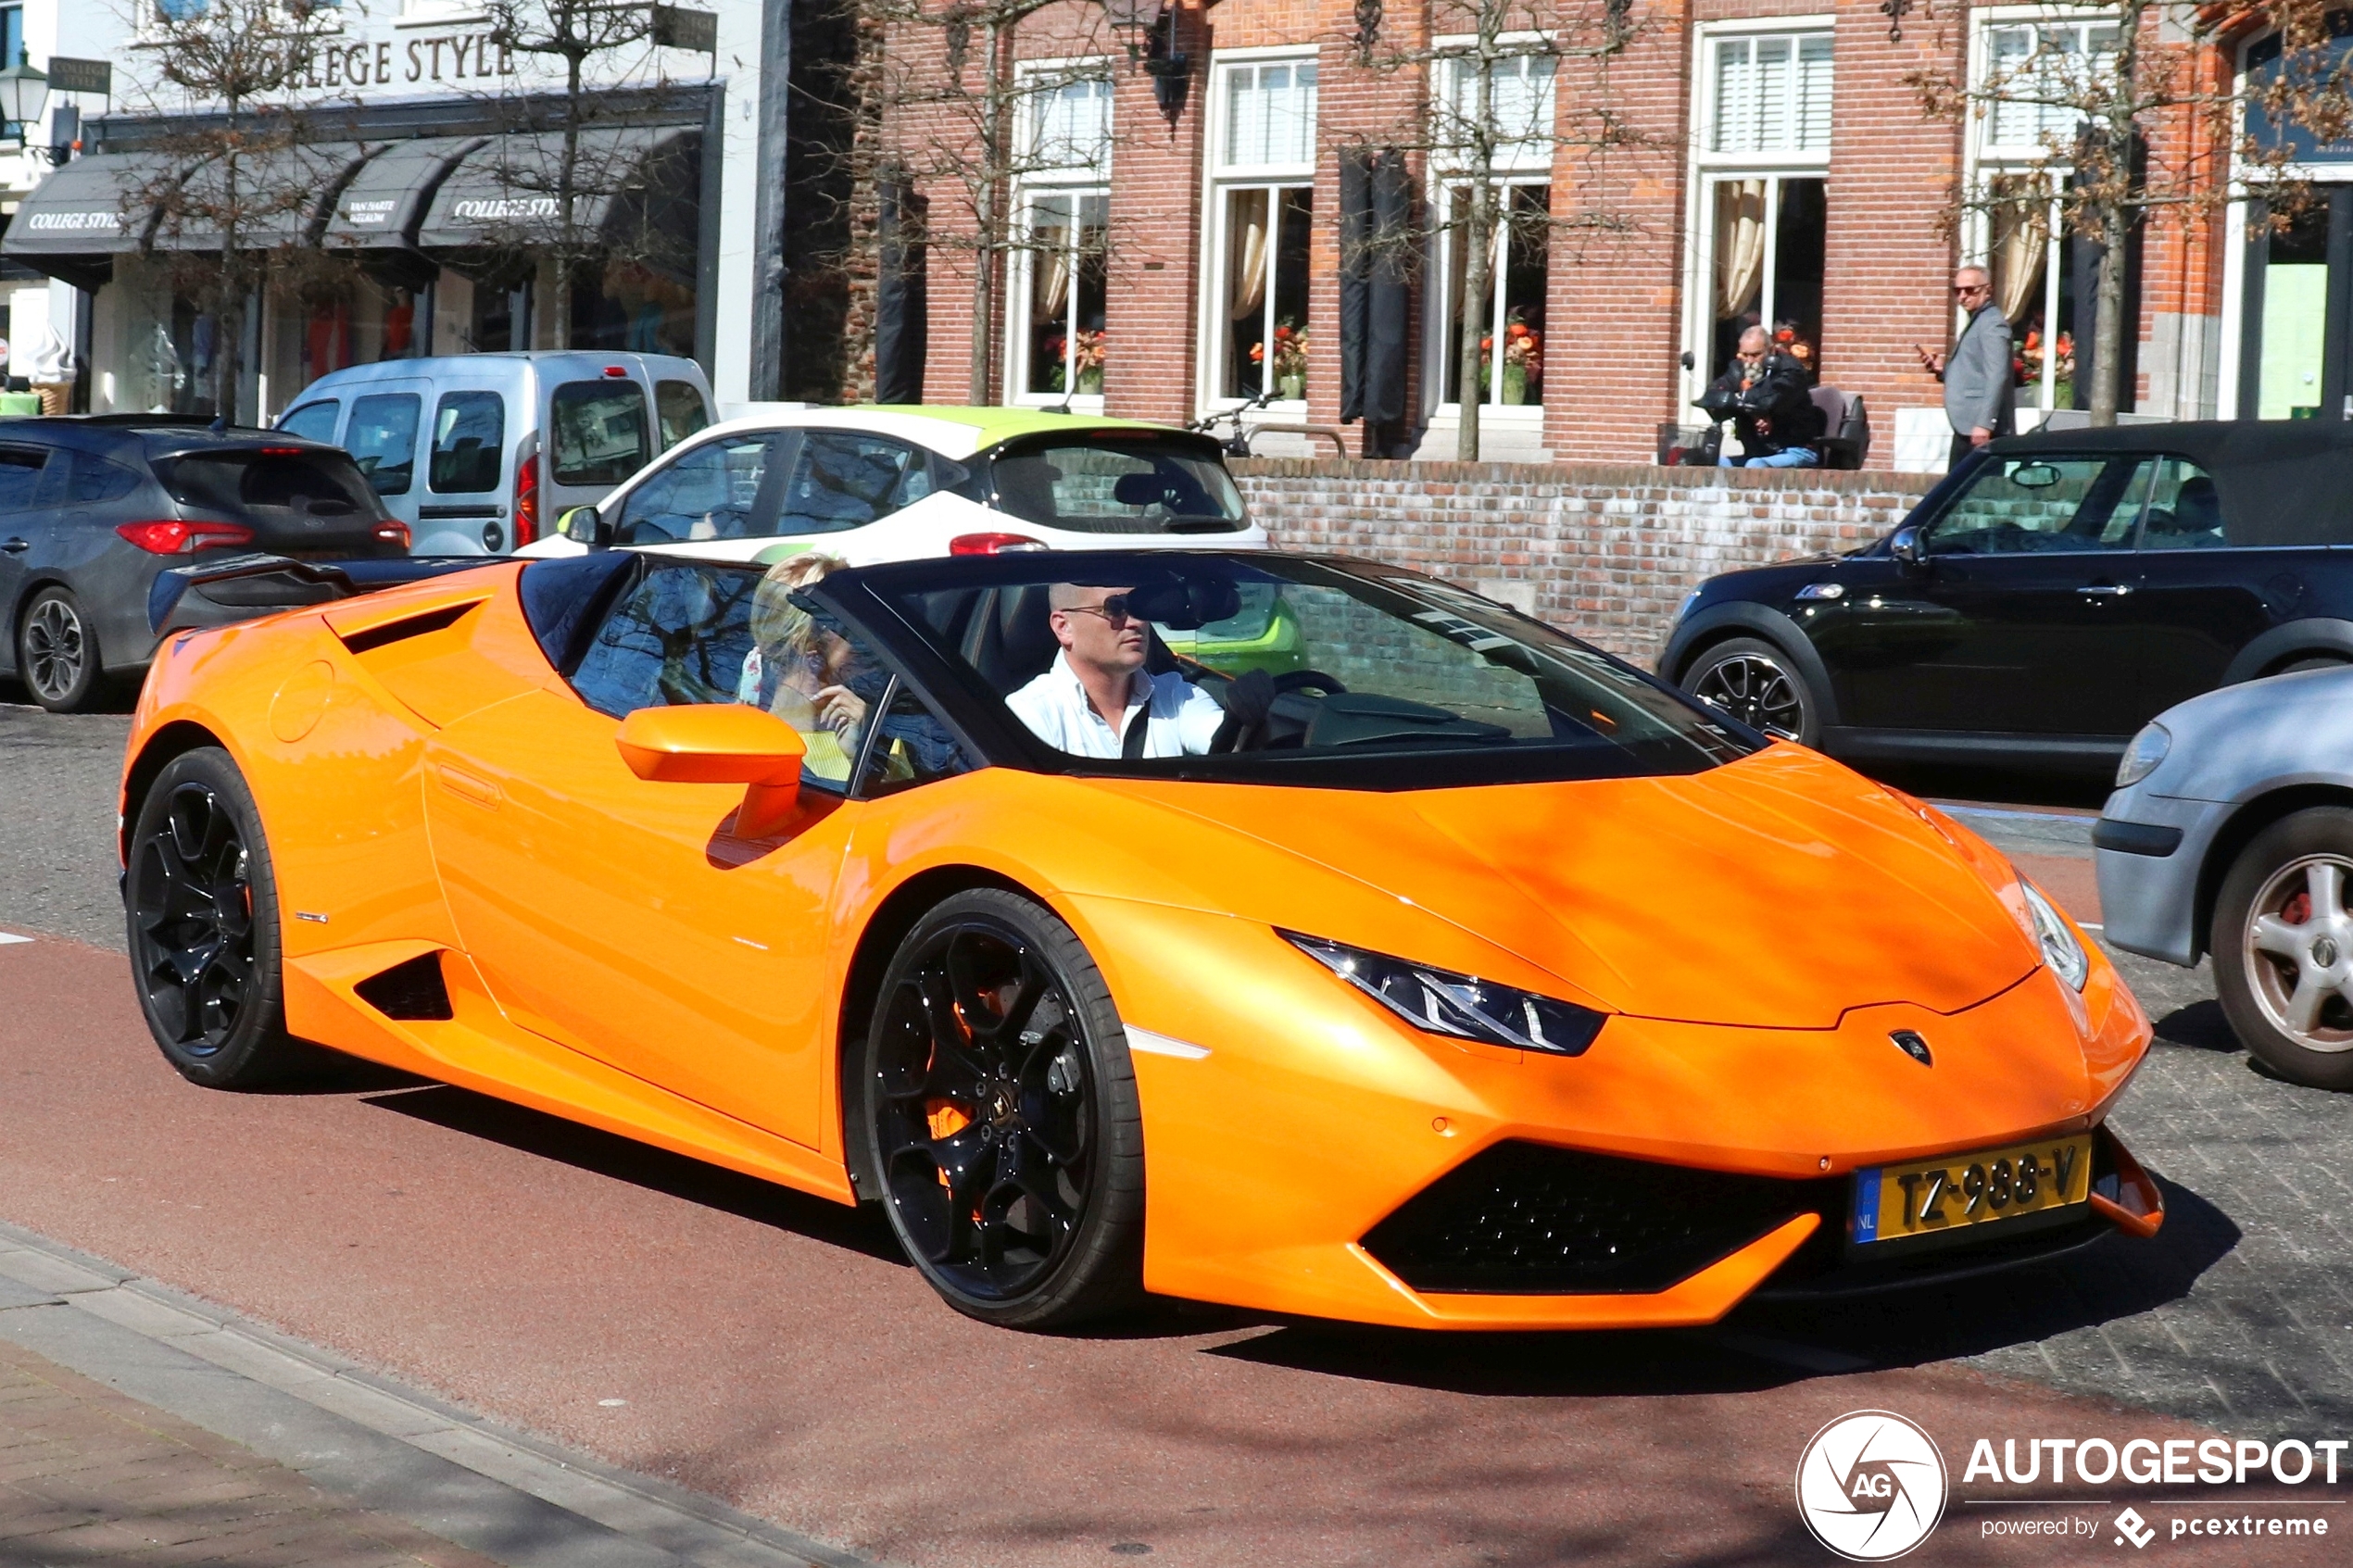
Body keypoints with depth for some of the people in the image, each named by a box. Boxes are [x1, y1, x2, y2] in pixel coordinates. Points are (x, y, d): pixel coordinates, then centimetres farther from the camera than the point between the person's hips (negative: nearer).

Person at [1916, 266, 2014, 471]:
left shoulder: (1992, 324, -8)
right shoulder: (1975, 323, 22)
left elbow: (1997, 377, -18)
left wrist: (1985, 423, -25)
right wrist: (1941, 370, 11)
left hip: (1980, 431, -10)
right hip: (1966, 428, 10)